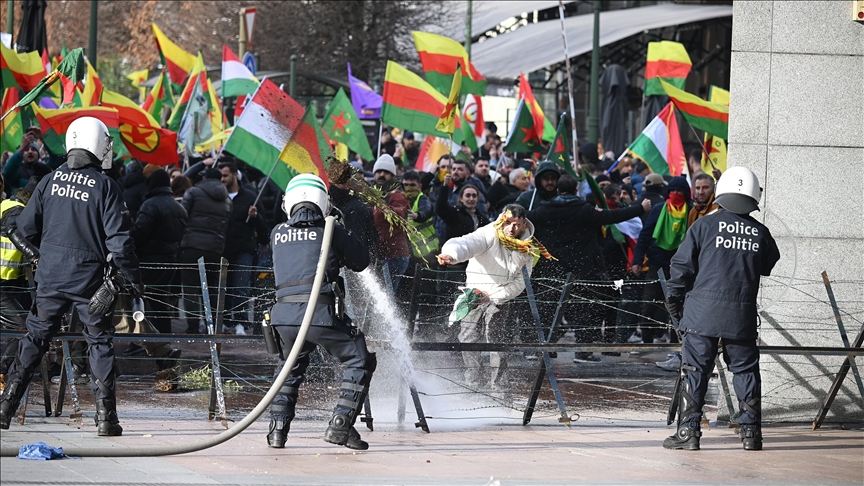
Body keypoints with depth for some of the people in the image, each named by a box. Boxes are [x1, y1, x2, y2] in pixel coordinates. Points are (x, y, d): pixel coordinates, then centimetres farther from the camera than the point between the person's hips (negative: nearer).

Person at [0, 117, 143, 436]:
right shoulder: (105, 187, -8)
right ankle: (106, 417, 3)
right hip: (88, 278, -3)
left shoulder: (50, 181, 2)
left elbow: (26, 227, 5)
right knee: (100, 343, 7)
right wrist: (134, 278, -1)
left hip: (50, 277, 3)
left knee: (35, 338, 12)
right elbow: (119, 239, -11)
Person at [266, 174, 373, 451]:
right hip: (320, 312, -4)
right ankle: (340, 425, -3)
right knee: (360, 361, 9)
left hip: (283, 314, 4)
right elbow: (360, 262, 16)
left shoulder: (277, 234, 13)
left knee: (292, 367, 28)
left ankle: (277, 430, 18)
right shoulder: (331, 231, 5)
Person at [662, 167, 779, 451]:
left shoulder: (704, 225, -3)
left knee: (695, 371, 1)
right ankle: (751, 431, 12)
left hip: (703, 311, -2)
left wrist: (675, 297, 11)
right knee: (745, 371, 11)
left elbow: (682, 265, -2)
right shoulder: (760, 233, 3)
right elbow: (771, 268, 16)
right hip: (743, 316, 2)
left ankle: (688, 431, -1)